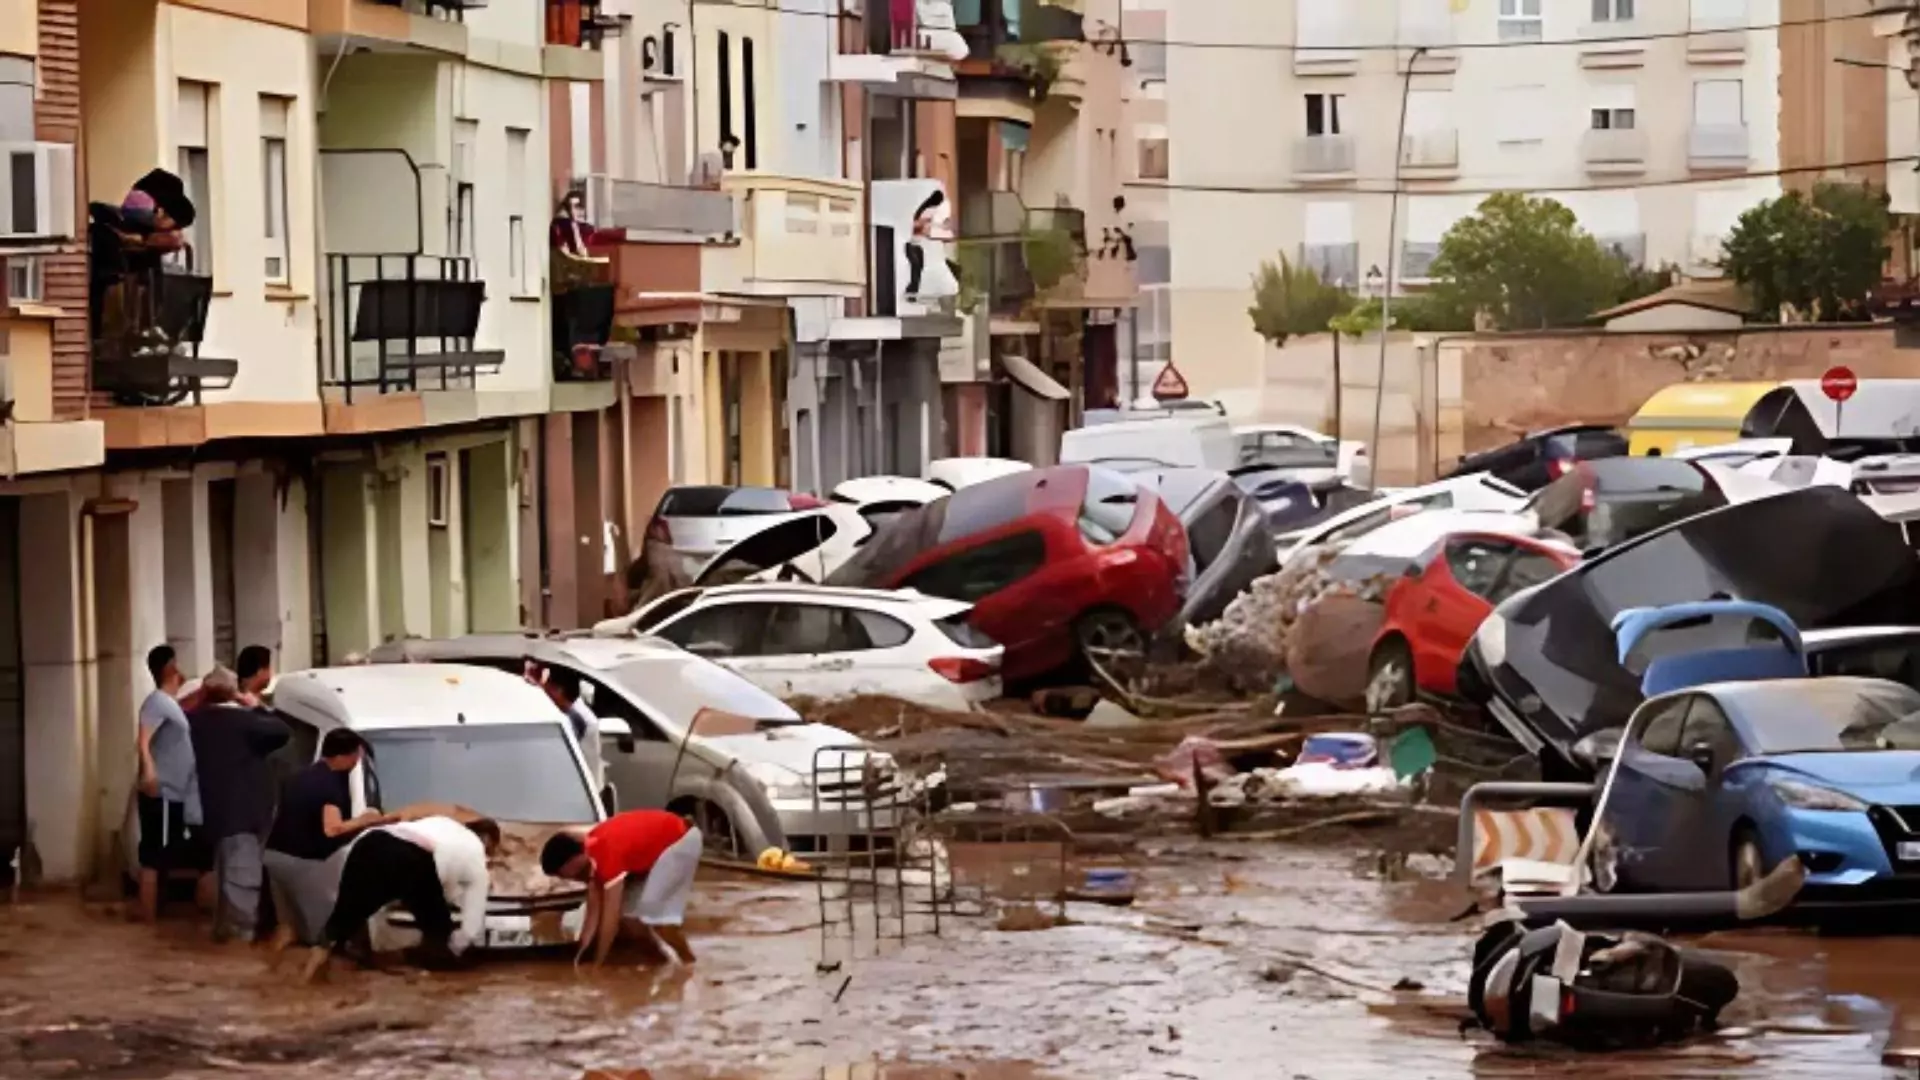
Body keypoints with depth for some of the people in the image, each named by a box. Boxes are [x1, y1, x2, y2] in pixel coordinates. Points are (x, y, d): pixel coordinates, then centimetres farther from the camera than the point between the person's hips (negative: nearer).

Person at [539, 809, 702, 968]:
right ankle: (660, 962, 15)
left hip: (679, 841, -10)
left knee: (654, 910, -18)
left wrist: (597, 965, -24)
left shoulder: (607, 854, -33)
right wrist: (579, 957, -4)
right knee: (627, 911, 3)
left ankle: (690, 966, -6)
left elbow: (610, 918, -30)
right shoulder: (592, 858, -5)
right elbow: (594, 913, 0)